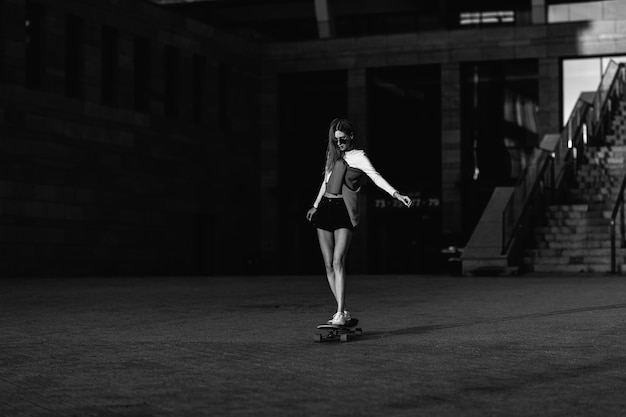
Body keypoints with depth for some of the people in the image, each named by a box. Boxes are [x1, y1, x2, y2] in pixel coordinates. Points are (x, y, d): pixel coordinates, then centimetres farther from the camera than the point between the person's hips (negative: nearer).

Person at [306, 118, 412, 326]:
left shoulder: (358, 157, -2)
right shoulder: (332, 155, 17)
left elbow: (376, 177, -16)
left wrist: (396, 193, -31)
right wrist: (315, 206, 38)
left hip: (343, 211, -6)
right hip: (325, 209, 6)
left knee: (338, 262, -18)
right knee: (328, 265, 2)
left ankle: (340, 313, -20)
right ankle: (342, 311, 8)